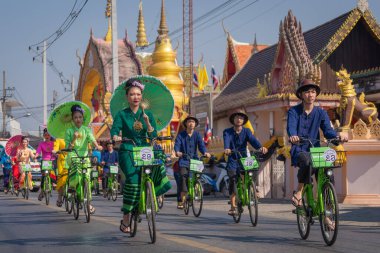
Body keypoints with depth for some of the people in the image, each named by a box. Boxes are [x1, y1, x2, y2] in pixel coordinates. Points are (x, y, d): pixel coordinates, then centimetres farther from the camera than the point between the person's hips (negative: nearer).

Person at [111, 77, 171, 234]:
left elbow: (154, 136, 4)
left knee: (159, 168, -27)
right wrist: (115, 137, -31)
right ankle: (125, 219, -18)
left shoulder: (147, 114, 12)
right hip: (127, 152, -3)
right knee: (133, 179, -26)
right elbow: (115, 129, -8)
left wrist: (147, 122, -13)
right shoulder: (122, 114, 5)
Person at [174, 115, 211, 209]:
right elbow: (177, 144, -10)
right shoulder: (181, 135, 3)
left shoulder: (197, 134, 7)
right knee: (183, 177, -15)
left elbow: (201, 144, -5)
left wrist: (205, 152, -26)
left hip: (194, 159, 2)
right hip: (184, 160, -2)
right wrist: (177, 152, -33)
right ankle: (183, 200, -11)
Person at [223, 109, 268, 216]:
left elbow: (253, 139, -15)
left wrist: (260, 147, -37)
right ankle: (233, 207, -12)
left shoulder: (246, 131, 4)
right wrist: (227, 149, -45)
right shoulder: (227, 132, 0)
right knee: (233, 179, -19)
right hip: (233, 160, -1)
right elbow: (226, 140, -22)